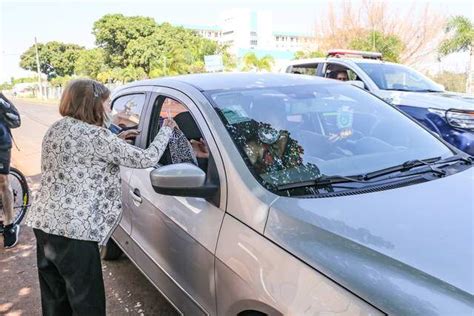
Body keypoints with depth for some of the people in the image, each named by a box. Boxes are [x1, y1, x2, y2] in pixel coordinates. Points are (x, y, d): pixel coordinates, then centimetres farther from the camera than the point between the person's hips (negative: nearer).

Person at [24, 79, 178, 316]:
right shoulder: (95, 136, -14)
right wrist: (166, 130, 4)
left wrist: (116, 140, 21)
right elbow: (146, 159, -12)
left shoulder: (56, 129, 11)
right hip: (73, 229, -9)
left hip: (43, 221, 9)